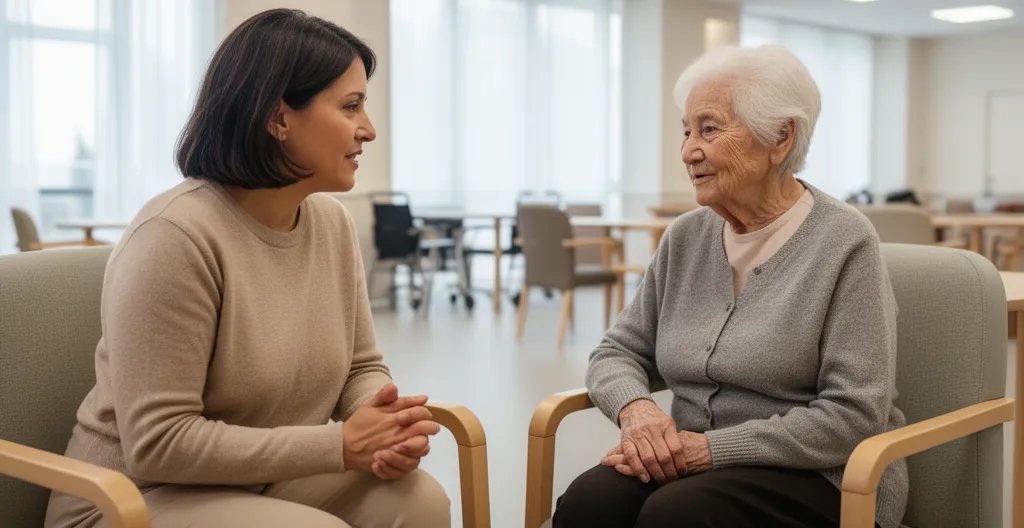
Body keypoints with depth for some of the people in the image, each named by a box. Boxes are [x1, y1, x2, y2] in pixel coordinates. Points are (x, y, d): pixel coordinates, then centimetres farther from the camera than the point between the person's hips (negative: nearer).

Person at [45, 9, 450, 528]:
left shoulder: (333, 222, -1)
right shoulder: (175, 234, -24)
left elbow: (361, 367, 7)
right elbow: (157, 443, -25)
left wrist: (383, 432, -17)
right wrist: (341, 444, -24)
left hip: (270, 483, 6)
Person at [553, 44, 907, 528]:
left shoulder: (843, 243, -11)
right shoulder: (685, 238, 7)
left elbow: (854, 416, -16)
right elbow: (618, 352, 10)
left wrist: (712, 448, -21)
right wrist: (635, 407, -13)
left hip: (820, 479, -4)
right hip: (693, 466, 5)